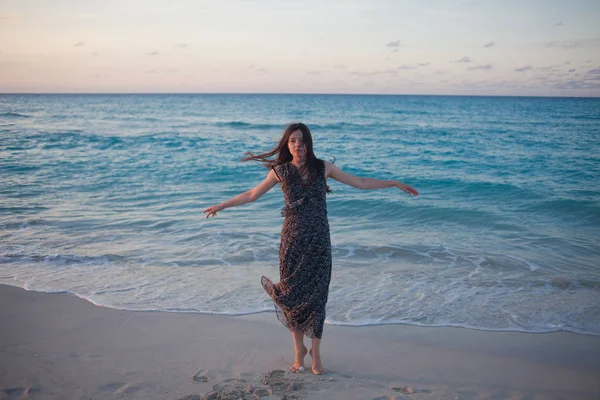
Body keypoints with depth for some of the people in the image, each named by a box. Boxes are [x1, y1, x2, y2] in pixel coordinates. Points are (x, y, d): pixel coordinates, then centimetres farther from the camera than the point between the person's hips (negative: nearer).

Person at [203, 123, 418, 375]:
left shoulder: (323, 168, 1)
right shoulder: (281, 171, 1)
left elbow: (361, 183, 6)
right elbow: (252, 195, 11)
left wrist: (395, 183, 5)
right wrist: (222, 205, 14)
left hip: (319, 240, 0)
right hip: (292, 240, 0)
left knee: (316, 295, 2)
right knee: (293, 295, 4)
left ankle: (315, 353, 16)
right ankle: (299, 350, 22)